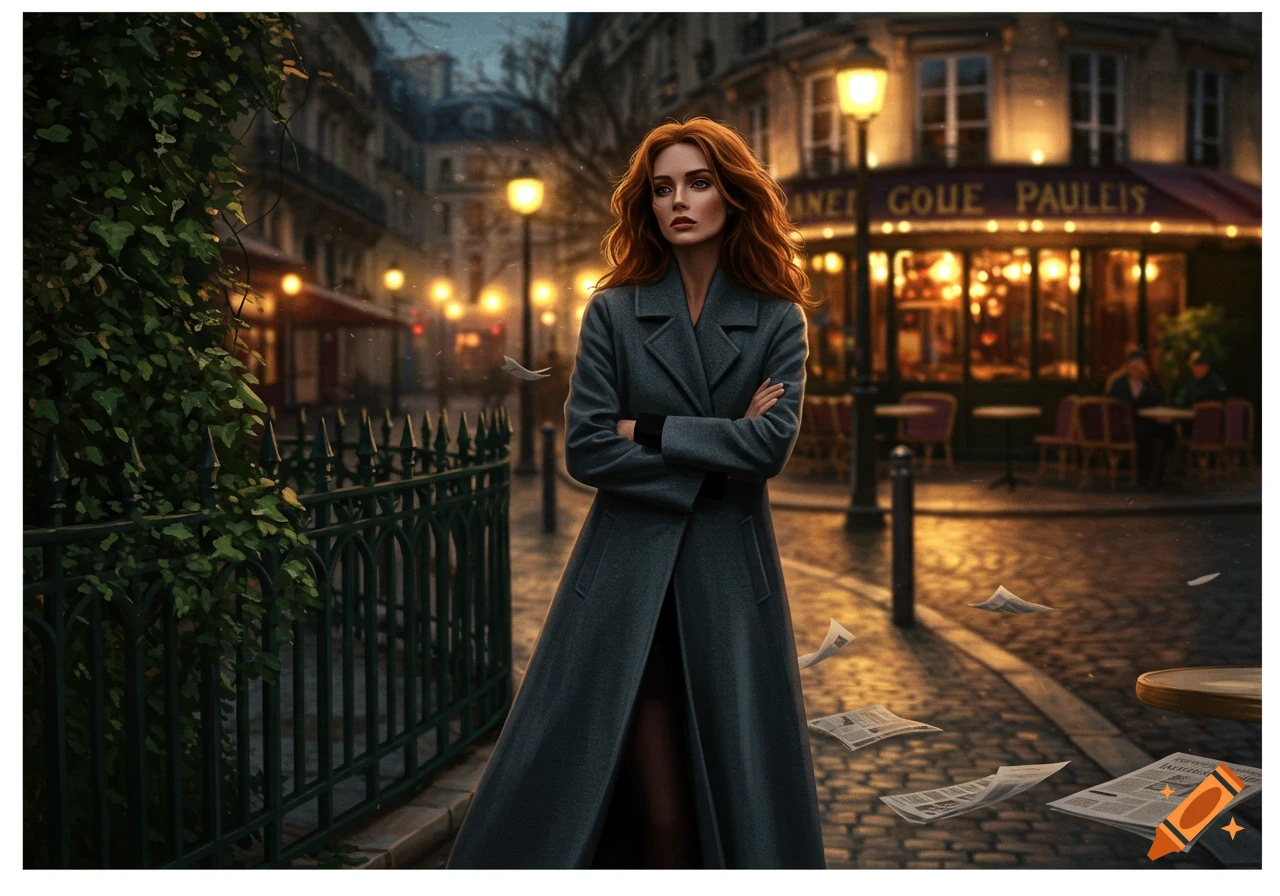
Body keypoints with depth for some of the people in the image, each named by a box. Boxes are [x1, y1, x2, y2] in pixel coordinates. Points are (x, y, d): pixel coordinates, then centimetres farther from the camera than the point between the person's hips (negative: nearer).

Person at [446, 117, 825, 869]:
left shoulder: (778, 321, 4)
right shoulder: (613, 313, 2)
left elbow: (772, 445, -10)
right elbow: (586, 449, -6)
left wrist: (647, 430, -8)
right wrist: (716, 449, -8)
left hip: (731, 580, 1)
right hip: (629, 580, -1)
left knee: (739, 791, 6)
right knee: (658, 807, 0)